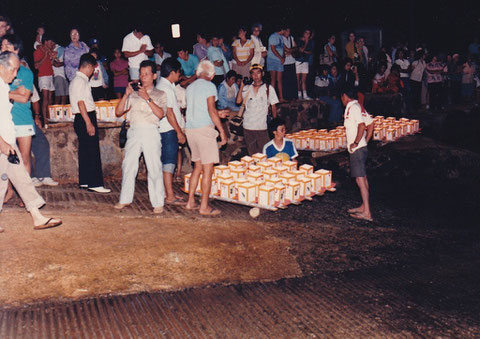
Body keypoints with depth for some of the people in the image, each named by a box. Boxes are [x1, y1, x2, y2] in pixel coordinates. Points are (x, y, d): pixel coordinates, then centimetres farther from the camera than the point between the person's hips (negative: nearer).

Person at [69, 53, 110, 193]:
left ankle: (84, 181, 19)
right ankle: (95, 183, -10)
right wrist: (89, 123, -22)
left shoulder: (79, 80, 18)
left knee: (85, 151, 13)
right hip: (85, 119, -11)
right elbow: (81, 103, -19)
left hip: (83, 119, 11)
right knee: (93, 152, -10)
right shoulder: (80, 81, -13)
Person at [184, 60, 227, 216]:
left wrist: (218, 114, 34)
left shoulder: (190, 87, 16)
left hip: (190, 129, 7)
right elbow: (211, 110, -14)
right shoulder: (209, 86, -5)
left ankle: (190, 201, 18)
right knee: (208, 169, -3)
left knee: (198, 166, 17)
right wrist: (222, 131, -11)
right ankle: (204, 206, -2)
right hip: (204, 128, -7)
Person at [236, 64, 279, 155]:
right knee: (252, 153, 9)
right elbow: (238, 101, -2)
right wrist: (241, 86, -3)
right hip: (248, 126, 3)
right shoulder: (246, 88, 10)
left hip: (262, 127, -2)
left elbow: (273, 106, 6)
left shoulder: (268, 88, 5)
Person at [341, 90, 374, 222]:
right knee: (363, 178, 17)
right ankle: (364, 206, 29)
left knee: (360, 179, -10)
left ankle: (367, 213, -11)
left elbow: (361, 125, -26)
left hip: (357, 149, -11)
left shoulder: (352, 107, -14)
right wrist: (366, 141, 15)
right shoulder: (358, 107, 15)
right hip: (362, 147, 11)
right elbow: (370, 123, 17)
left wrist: (356, 143, -19)